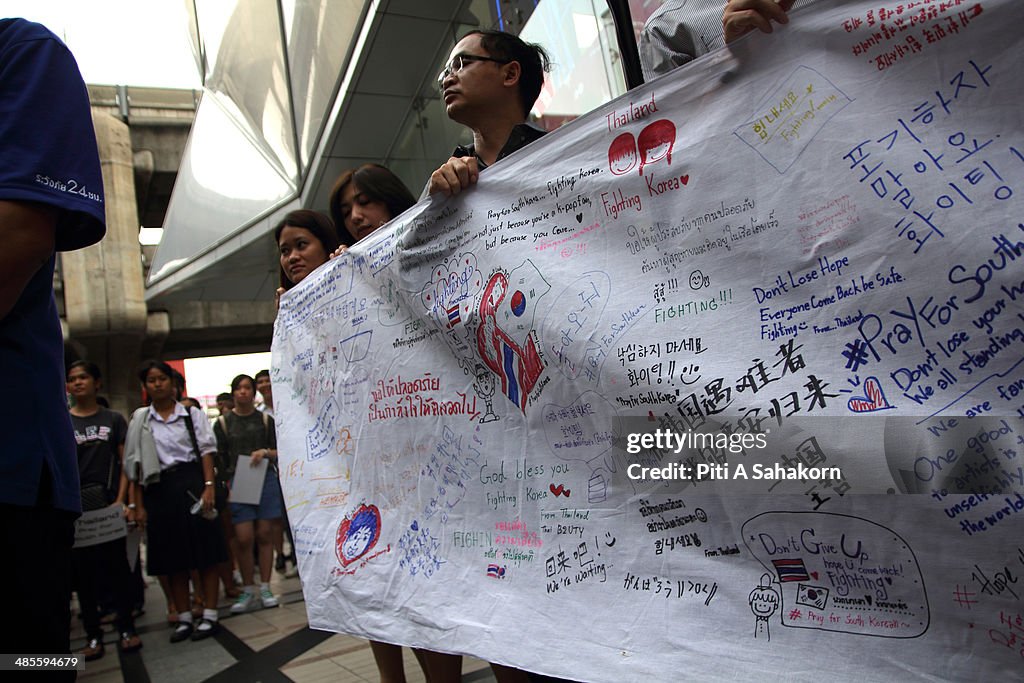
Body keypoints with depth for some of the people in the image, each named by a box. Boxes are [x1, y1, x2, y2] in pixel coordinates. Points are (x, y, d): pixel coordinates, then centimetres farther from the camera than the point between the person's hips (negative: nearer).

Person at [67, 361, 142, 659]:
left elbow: (126, 462, 4)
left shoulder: (113, 419, 7)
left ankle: (126, 629, 13)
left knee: (117, 565, 3)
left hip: (109, 503, 0)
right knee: (84, 571, 5)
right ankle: (93, 635, 15)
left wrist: (123, 500, -8)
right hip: (75, 506, 1)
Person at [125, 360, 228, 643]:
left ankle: (209, 616, 9)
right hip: (159, 490, 2)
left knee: (205, 551, 0)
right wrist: (139, 504, 3)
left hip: (191, 483, -2)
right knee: (172, 558, 8)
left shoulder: (192, 414, 4)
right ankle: (184, 618, 20)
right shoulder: (140, 420, 8)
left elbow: (206, 451, -1)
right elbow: (136, 465, 7)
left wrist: (209, 486, -12)